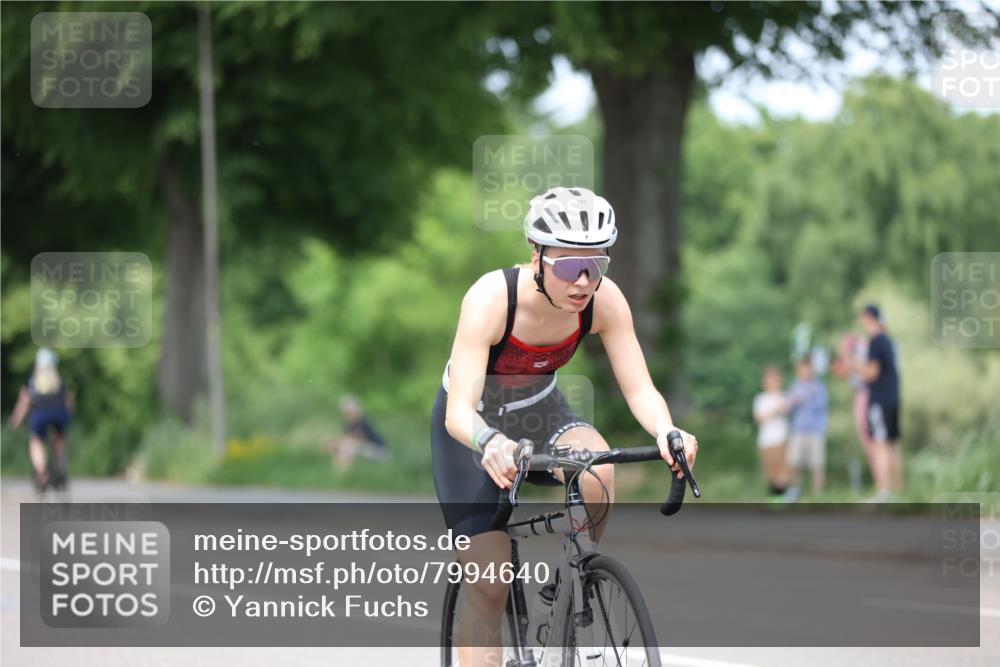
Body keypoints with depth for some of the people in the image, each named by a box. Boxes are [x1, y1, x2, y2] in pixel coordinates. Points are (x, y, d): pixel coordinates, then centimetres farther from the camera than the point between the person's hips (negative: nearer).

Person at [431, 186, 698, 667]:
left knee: (598, 471, -31)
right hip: (473, 427, -3)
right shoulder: (491, 298, -34)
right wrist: (490, 442, -61)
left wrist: (666, 432, -44)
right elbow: (458, 411, -39)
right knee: (488, 584, -14)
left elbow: (639, 389, -22)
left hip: (539, 411, 3)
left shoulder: (604, 301, -23)